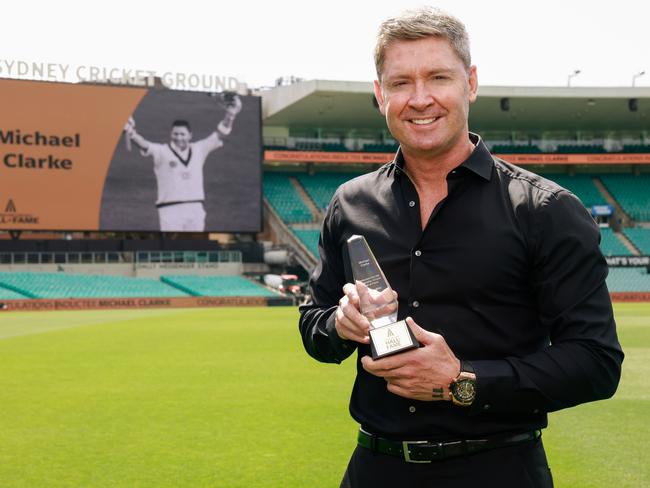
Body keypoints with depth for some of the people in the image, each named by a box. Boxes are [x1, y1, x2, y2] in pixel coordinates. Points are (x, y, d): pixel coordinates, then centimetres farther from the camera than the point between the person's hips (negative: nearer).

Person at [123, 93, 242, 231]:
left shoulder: (199, 150, 11)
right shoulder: (162, 151, -2)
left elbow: (220, 134, 11)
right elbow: (144, 144, -18)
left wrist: (230, 114, -1)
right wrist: (131, 133, -39)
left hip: (196, 210, 4)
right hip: (170, 210, -4)